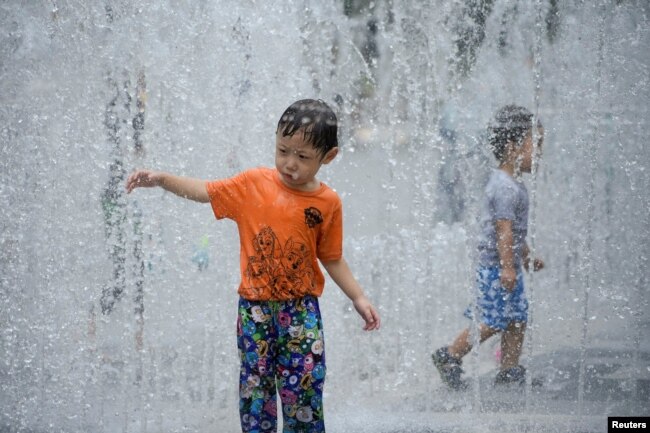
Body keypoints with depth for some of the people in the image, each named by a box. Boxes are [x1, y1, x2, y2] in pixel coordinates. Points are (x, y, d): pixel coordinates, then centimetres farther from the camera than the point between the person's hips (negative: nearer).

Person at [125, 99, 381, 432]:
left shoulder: (327, 202, -2)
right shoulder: (254, 184, -3)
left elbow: (331, 258, 8)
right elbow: (205, 191, 0)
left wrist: (359, 298, 3)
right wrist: (161, 179, -13)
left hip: (301, 307, -1)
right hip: (255, 307, 1)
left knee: (304, 385, -3)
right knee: (255, 384, 6)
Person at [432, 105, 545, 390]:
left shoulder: (511, 184, 14)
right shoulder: (506, 188, -19)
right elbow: (504, 229, -23)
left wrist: (526, 257, 30)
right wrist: (507, 267, -25)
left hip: (506, 265, 10)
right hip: (496, 266, -10)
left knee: (517, 318, 10)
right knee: (492, 320, -6)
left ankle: (509, 370, 16)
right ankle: (450, 356, 6)